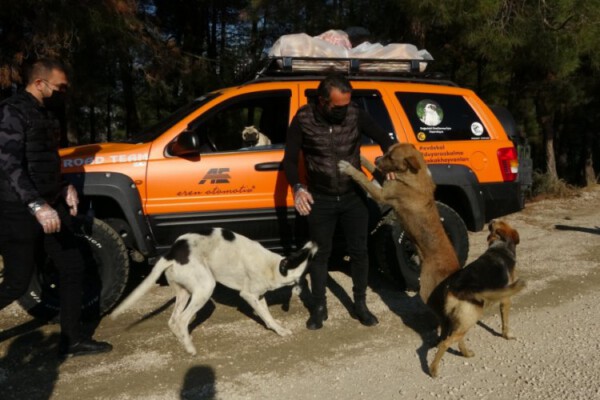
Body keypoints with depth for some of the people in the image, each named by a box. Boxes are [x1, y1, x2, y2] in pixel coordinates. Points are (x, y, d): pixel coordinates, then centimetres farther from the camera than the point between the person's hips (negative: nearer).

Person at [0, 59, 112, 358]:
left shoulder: (45, 113, 14)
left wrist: (64, 188, 8)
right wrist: (36, 205, -29)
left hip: (51, 206, 9)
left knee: (73, 268, 8)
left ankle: (72, 340, 19)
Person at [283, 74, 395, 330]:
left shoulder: (356, 115, -10)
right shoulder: (303, 119, -13)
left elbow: (383, 139, 1)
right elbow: (290, 158, -8)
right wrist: (297, 188, -24)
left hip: (354, 196, 1)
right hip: (320, 199, -1)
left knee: (359, 251, 10)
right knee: (320, 253, 10)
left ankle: (360, 304, 28)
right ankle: (319, 307, 26)